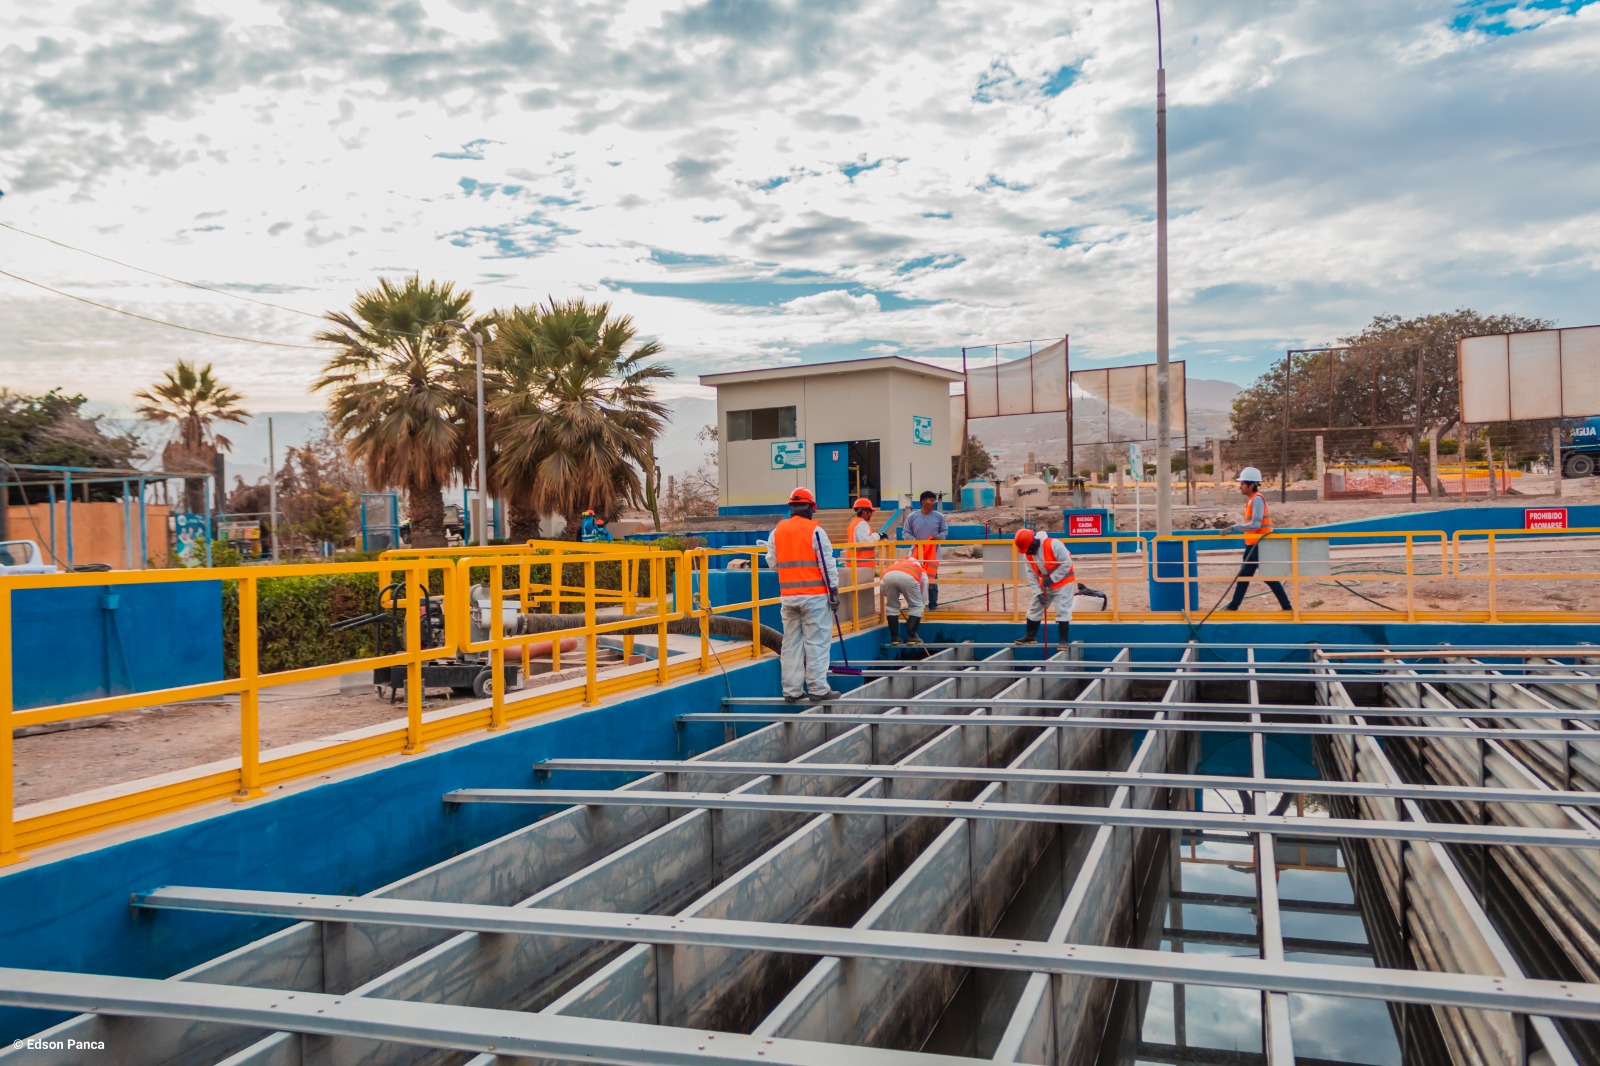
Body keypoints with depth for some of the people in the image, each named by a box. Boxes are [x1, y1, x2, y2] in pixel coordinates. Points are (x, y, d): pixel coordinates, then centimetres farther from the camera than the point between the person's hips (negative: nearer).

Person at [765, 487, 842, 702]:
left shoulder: (777, 531, 6)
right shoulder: (815, 531, -7)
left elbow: (772, 562, 10)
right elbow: (827, 564, -8)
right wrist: (833, 590, -4)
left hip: (787, 595, 5)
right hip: (814, 594, -4)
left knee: (791, 642, 9)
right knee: (816, 642, 0)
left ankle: (791, 690, 11)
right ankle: (818, 688, 1)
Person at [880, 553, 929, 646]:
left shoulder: (898, 563, 46)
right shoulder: (922, 572, 38)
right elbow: (923, 596, 39)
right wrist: (916, 616, 49)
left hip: (888, 575, 3)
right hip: (908, 577, -2)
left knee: (891, 606, 23)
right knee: (916, 606, 19)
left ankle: (894, 638, 23)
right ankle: (911, 637, 16)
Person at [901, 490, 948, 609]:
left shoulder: (939, 516, -1)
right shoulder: (912, 516, -2)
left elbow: (945, 531, 7)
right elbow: (906, 533, 3)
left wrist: (938, 537, -14)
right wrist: (914, 540, -15)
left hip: (933, 552, 0)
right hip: (917, 552, 0)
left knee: (932, 579, 5)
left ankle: (933, 604, 14)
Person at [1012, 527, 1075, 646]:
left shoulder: (1053, 544, -27)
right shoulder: (1027, 554, -6)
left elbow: (1067, 563, -24)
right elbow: (1031, 574, -3)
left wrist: (1052, 579, -23)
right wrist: (1038, 592, -13)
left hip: (1063, 581, -6)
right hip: (1045, 584, 6)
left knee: (1062, 611, -10)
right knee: (1034, 608, 9)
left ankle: (1063, 640, -1)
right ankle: (1030, 636, 22)